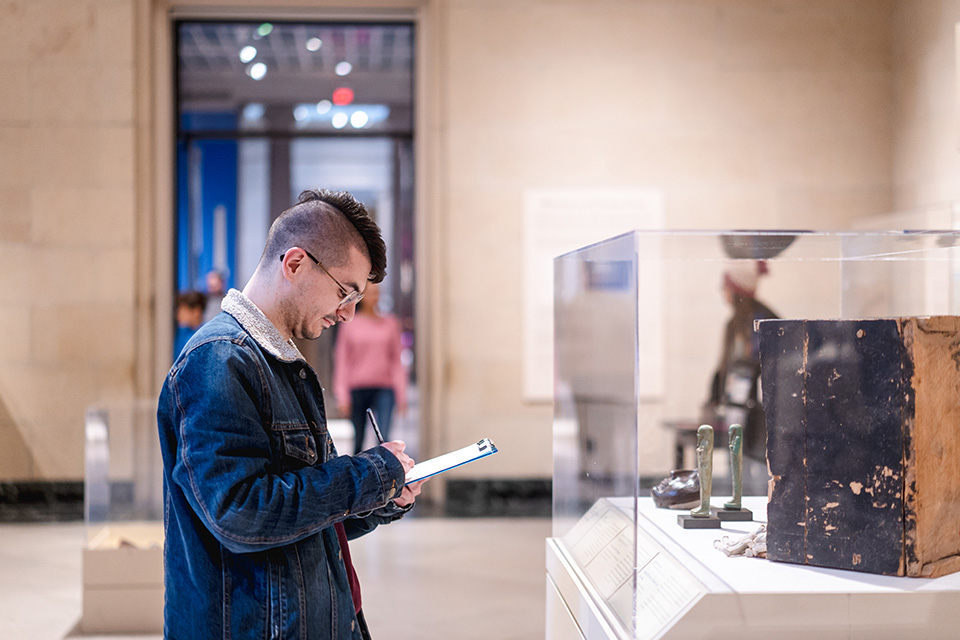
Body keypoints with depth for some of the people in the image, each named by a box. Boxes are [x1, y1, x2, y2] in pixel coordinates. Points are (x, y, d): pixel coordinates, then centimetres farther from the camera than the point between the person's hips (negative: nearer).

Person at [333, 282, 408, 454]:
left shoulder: (390, 323, 10)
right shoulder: (349, 325, 5)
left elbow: (396, 360, 12)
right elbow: (341, 361, 6)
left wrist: (401, 394, 9)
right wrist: (342, 396, 0)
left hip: (384, 388, 0)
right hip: (358, 389, 0)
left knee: (383, 437, -14)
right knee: (358, 438, 5)